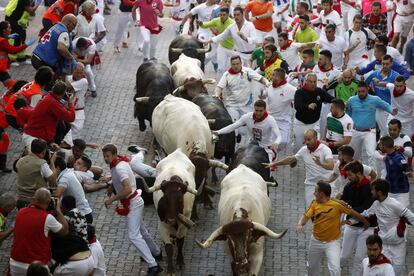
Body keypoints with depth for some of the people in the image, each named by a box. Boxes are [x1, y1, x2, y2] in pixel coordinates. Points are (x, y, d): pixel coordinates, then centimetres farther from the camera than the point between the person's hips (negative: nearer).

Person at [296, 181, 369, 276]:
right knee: (312, 267, 22)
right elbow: (306, 216, -13)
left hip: (333, 242, -5)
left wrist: (366, 223, 6)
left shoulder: (338, 204, -17)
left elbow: (353, 213, -6)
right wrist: (300, 224, -36)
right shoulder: (314, 204, -5)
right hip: (316, 241, 5)